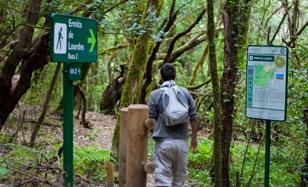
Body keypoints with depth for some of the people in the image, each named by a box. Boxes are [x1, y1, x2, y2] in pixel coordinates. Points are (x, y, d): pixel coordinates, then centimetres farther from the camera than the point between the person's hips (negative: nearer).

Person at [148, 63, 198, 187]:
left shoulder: (155, 95, -4)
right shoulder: (185, 93, 4)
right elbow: (194, 117, 5)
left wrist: (154, 135, 18)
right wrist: (194, 137, 16)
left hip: (163, 142, -3)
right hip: (182, 141, 3)